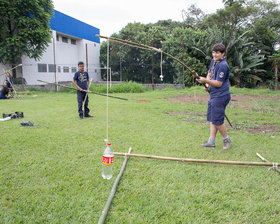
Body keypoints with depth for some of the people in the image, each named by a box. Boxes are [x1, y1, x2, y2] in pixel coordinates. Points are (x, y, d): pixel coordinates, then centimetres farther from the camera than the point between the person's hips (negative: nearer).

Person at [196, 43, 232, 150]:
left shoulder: (223, 65, -16)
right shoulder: (213, 61, 12)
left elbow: (219, 83, -19)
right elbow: (209, 74, 24)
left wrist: (205, 81, -26)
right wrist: (207, 85, 7)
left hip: (220, 96, -10)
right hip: (213, 95, 10)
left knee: (217, 120, -6)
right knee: (212, 119, 11)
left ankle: (227, 140, 14)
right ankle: (211, 142, 17)